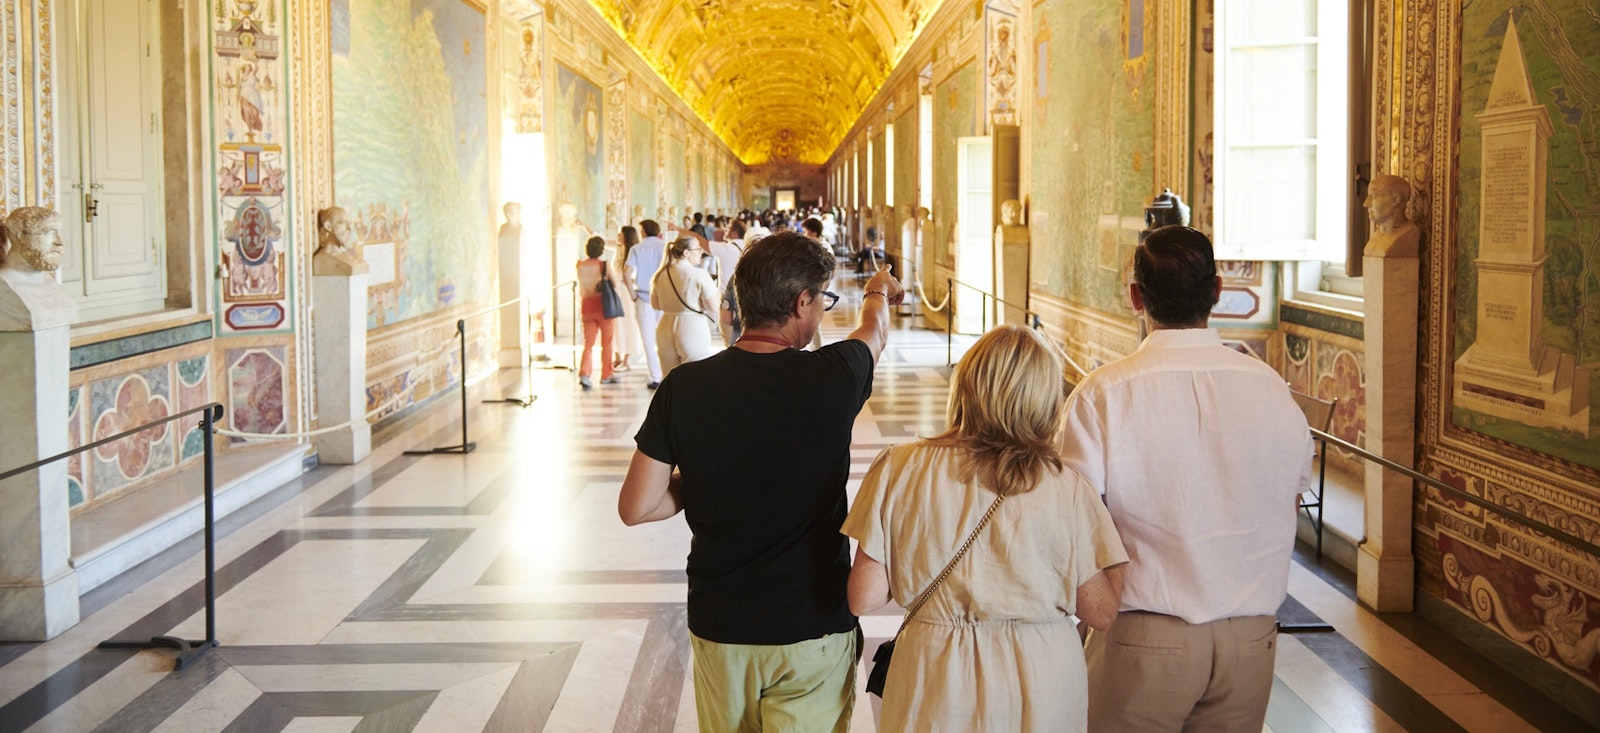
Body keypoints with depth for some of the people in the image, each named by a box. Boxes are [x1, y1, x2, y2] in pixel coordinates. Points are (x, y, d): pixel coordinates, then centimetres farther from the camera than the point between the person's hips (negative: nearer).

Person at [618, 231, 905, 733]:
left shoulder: (684, 388, -11)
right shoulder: (832, 379, -14)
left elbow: (636, 508, -8)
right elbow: (875, 330, 11)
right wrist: (880, 291, 34)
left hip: (717, 627, 3)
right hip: (812, 630, -3)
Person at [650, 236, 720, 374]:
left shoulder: (661, 275, 5)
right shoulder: (699, 275, -12)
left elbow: (655, 304, 14)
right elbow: (712, 306, -12)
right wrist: (718, 295, 8)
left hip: (666, 330, 6)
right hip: (692, 329, -6)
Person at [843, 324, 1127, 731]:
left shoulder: (899, 469, -11)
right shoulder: (1067, 489, -13)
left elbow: (864, 599, -9)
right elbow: (1101, 613, -7)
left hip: (936, 683, 0)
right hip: (1040, 684, 0)